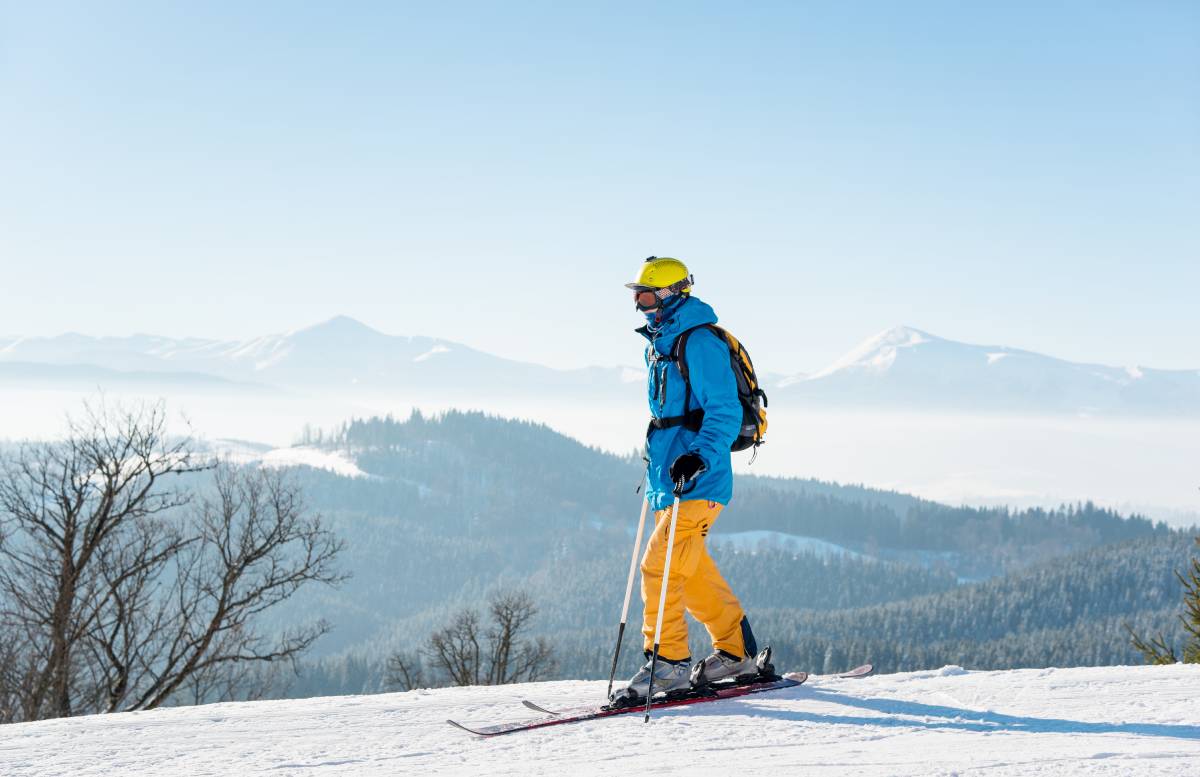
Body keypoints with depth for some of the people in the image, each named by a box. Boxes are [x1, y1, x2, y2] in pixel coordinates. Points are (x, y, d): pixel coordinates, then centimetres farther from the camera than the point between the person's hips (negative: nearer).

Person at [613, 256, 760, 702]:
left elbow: (725, 412, -19)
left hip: (698, 481, -10)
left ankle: (668, 663, -5)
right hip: (667, 480, 10)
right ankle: (735, 651, 25)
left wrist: (698, 457, -31)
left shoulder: (700, 342, -14)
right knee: (692, 572, 14)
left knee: (659, 567, -13)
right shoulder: (659, 345, 16)